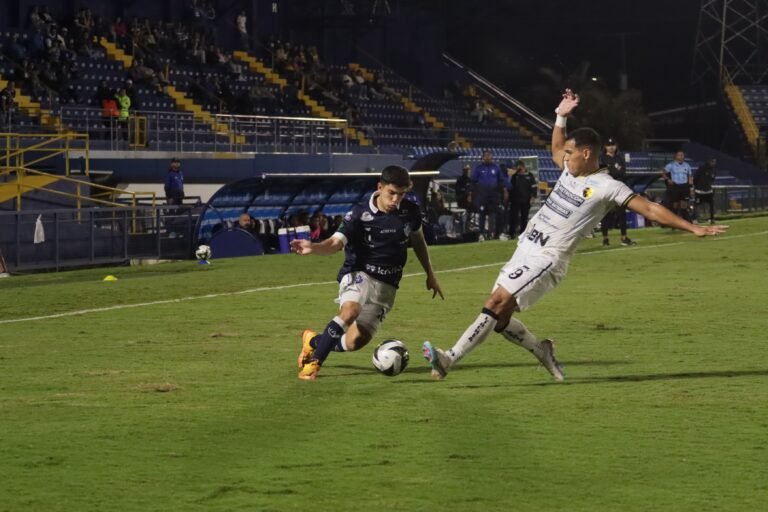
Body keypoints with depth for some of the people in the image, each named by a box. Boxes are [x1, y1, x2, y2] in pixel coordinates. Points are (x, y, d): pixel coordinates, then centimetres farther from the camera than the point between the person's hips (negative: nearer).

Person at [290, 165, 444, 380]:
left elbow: (418, 240, 18)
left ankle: (313, 341, 25)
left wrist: (430, 274, 24)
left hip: (386, 285, 4)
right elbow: (335, 243, -25)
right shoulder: (360, 215, -15)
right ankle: (313, 362, -19)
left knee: (355, 341, -7)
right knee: (350, 311, -36)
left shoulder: (410, 211, -1)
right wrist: (313, 248, -47)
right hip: (359, 274, -4)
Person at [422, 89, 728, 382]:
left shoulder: (606, 187, -10)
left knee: (498, 303, -20)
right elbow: (555, 149, 37)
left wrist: (692, 228, -17)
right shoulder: (571, 169, 12)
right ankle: (542, 351, 23)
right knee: (499, 317, 3)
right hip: (526, 249, 8)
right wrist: (561, 117, 28)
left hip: (548, 258, -8)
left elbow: (650, 209, -12)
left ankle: (450, 359, -23)